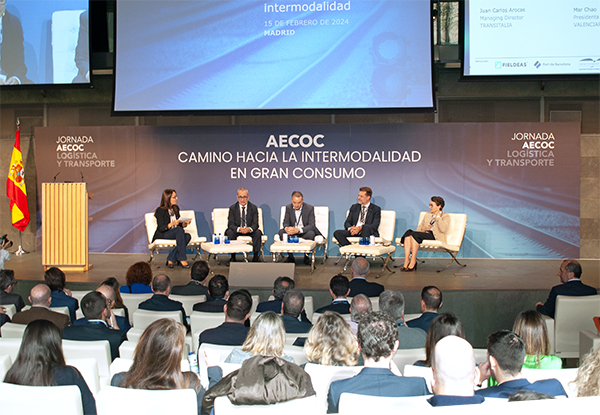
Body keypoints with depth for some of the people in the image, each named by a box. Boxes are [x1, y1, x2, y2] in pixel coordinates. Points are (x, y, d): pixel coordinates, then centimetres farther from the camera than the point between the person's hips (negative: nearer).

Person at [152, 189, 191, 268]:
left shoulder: (175, 208, 13)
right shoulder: (160, 210, -9)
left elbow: (179, 225, 16)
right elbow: (161, 228, -15)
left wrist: (184, 224, -7)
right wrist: (172, 224, -29)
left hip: (175, 233, 6)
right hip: (161, 235, -6)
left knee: (188, 236, -27)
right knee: (179, 230, -35)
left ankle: (171, 259, -24)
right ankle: (182, 259, -35)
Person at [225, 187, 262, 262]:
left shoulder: (254, 208, -5)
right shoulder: (232, 208, -5)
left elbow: (255, 224, -10)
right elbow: (230, 224, -11)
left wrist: (249, 229, -35)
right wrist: (239, 229, -34)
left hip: (249, 231, 0)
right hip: (237, 230, 0)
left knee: (258, 233, -30)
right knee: (230, 232, -31)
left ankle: (255, 256, -22)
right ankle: (233, 257, -22)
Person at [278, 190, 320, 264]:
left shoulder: (310, 208, -14)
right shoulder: (288, 208, -3)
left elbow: (311, 225, -21)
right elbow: (286, 222, -2)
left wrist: (298, 230, -39)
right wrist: (286, 228, -31)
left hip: (305, 231, -3)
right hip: (292, 231, 3)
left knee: (311, 233, -36)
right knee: (281, 231, -24)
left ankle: (306, 256, -12)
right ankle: (290, 256, -11)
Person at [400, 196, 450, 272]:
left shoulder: (446, 217, 9)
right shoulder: (427, 215, 27)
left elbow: (443, 229, -11)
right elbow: (418, 228, 21)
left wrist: (438, 216, -7)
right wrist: (423, 229, -1)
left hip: (435, 236, -6)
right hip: (424, 234, 6)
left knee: (414, 234, -32)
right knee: (408, 232, -27)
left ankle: (413, 262, -30)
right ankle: (406, 262, -35)